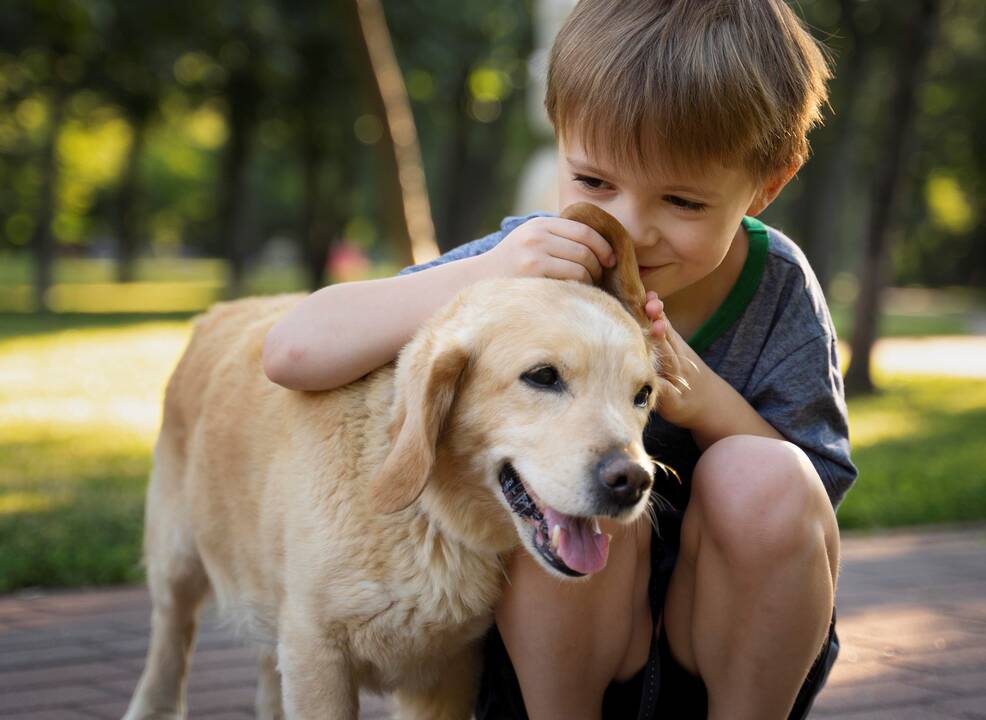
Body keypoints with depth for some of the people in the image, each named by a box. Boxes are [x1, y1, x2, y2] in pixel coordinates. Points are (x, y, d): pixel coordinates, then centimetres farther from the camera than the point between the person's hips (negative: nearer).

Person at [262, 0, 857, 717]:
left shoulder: (778, 292, -8)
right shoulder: (533, 260, -12)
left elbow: (813, 507, -6)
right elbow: (294, 350, -19)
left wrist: (709, 402, -25)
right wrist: (484, 276, -31)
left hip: (742, 649, 1)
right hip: (555, 661, -1)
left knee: (764, 477, -28)